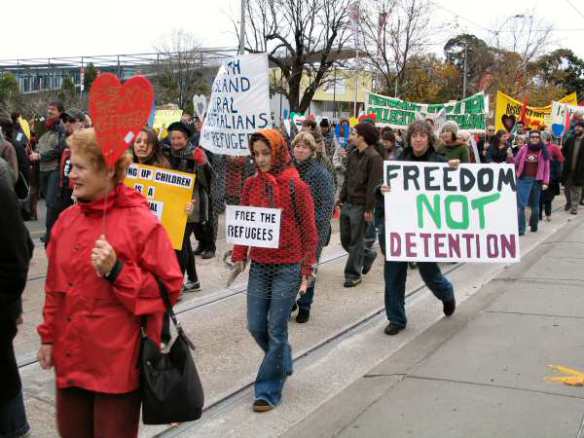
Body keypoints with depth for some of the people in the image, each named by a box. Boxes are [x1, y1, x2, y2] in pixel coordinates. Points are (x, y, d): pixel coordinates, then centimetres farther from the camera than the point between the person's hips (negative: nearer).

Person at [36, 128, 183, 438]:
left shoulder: (142, 223, -14)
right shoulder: (66, 220, 6)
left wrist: (116, 271, -22)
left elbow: (169, 290, -13)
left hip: (117, 362, -6)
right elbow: (55, 286, 16)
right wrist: (49, 336, 15)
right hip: (70, 357, 6)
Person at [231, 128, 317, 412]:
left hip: (287, 266, -4)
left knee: (276, 329, -1)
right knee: (255, 326, 8)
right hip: (259, 265, 5)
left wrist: (307, 268, -5)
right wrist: (239, 256, 4)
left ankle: (268, 390, 13)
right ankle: (282, 362, 37)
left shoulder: (295, 186, -9)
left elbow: (309, 230, -5)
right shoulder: (251, 185, 4)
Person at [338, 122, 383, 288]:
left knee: (356, 242, 2)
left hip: (360, 206, -8)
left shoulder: (374, 157, -14)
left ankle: (353, 274, 14)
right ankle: (368, 255, 36)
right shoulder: (353, 154, 9)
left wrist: (369, 209, -18)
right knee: (345, 240, 14)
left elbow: (374, 185, -17)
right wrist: (342, 199, 11)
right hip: (348, 204, 8)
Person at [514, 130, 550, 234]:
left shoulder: (543, 151, 4)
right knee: (520, 204, -10)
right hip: (523, 179, 0)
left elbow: (546, 168, 3)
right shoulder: (524, 149, 4)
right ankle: (520, 229, -8)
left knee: (535, 204, 12)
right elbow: (516, 163, 12)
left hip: (537, 180, 0)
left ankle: (534, 225, 31)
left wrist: (545, 182, -4)